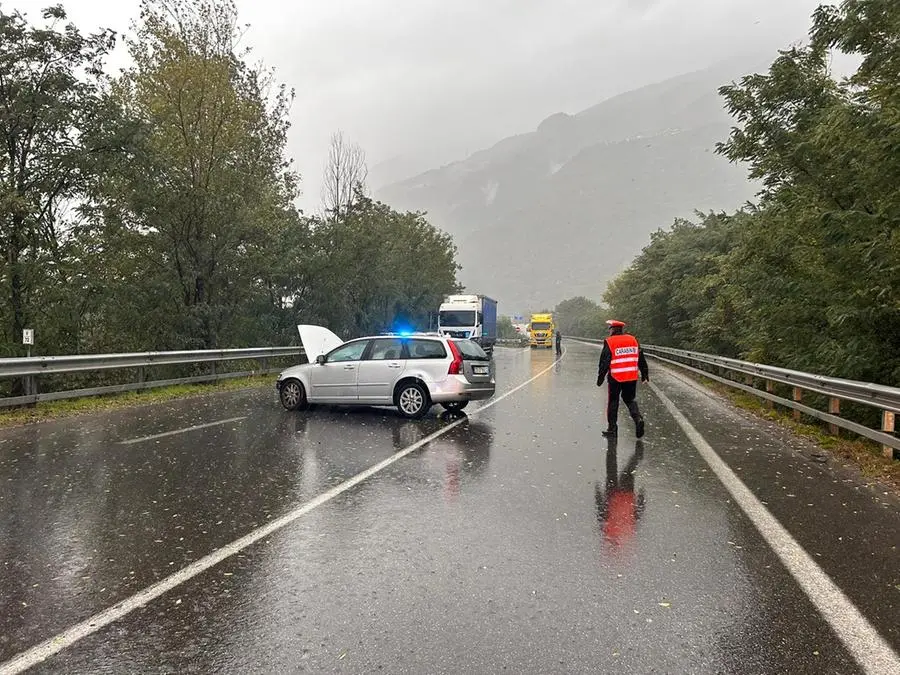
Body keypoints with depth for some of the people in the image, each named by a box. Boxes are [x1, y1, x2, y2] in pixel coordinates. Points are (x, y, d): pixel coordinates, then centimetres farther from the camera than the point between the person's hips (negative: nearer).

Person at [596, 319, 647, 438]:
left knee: (613, 402, 9)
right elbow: (641, 359, 12)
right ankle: (638, 418, -7)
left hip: (615, 378, -4)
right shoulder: (633, 340, 7)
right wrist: (644, 374, 20)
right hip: (632, 377, 4)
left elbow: (604, 362, -8)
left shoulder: (609, 342, -7)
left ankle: (612, 428, 13)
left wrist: (600, 378, -2)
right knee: (630, 400, 17)